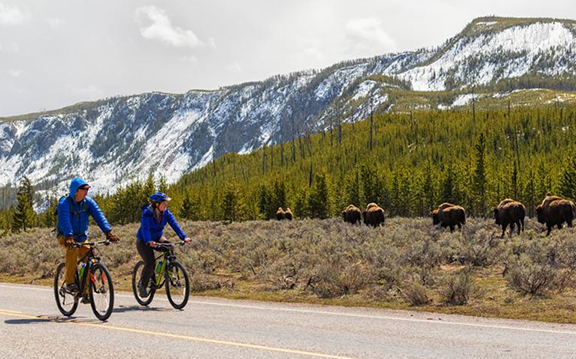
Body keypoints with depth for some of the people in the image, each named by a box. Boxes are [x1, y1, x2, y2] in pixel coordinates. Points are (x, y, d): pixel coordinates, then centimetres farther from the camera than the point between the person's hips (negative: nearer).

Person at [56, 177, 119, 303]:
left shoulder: (88, 202, -6)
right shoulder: (64, 202, -20)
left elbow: (98, 215, -18)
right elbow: (64, 219, -35)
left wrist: (108, 231, -32)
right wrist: (69, 236, -52)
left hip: (81, 237, 5)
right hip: (65, 237, -5)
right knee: (73, 249, -36)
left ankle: (85, 293, 1)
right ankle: (70, 283, -26)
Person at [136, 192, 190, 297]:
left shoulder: (166, 213, -11)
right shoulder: (147, 213, -26)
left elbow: (174, 225, -21)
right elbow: (145, 228, -39)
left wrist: (184, 237, -36)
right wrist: (149, 241, -58)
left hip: (158, 238, 5)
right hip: (143, 241, -5)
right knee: (150, 263, -22)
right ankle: (142, 285, 0)